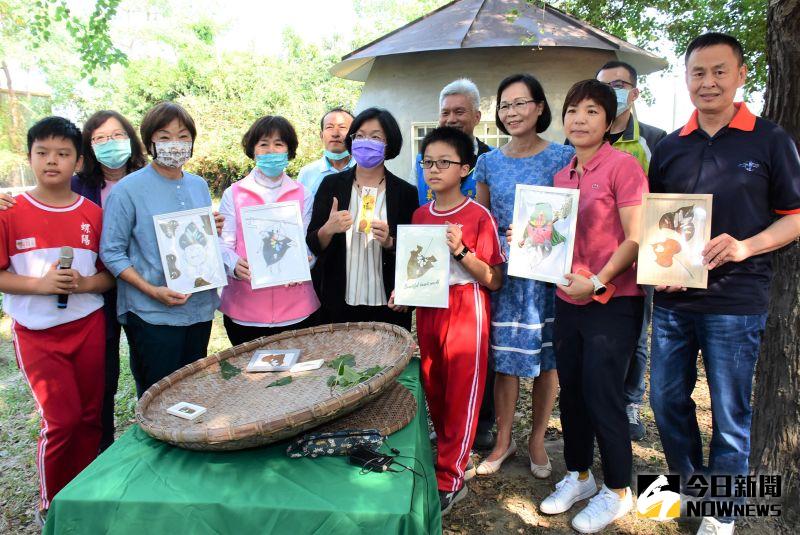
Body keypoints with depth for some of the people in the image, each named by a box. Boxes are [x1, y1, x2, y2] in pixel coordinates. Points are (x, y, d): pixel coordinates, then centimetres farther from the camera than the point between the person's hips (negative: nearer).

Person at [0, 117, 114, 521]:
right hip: (36, 334, -2)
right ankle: (52, 506, 21)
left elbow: (111, 275, 4)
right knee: (62, 419, -4)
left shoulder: (94, 214, 1)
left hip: (89, 327, 3)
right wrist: (40, 283, -19)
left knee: (89, 416, 9)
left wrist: (83, 283, -15)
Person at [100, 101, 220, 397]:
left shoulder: (199, 186, 8)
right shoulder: (128, 190, -9)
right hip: (152, 314, -5)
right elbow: (111, 252, -10)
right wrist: (151, 290, -21)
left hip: (200, 307, 6)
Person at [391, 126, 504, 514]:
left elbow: (494, 280, -11)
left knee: (462, 395, 1)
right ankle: (450, 456, 33)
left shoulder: (478, 216, -10)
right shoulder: (420, 215, 7)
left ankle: (449, 480, 12)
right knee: (434, 392, 13)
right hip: (427, 311, 6)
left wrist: (461, 251, -23)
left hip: (466, 313, -5)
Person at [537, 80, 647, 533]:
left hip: (613, 302, -6)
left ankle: (618, 490, 23)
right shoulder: (562, 176, 10)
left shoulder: (623, 165, -10)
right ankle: (578, 476, 34)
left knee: (603, 395, 1)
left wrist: (597, 282, -20)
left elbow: (636, 239, -14)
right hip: (569, 302, 7)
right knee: (571, 392, 14)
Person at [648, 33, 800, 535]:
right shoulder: (669, 147, 9)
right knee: (666, 399, 13)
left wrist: (746, 246, -19)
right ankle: (688, 483, 39)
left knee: (730, 413, 7)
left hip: (736, 300, -4)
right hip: (673, 298, 4)